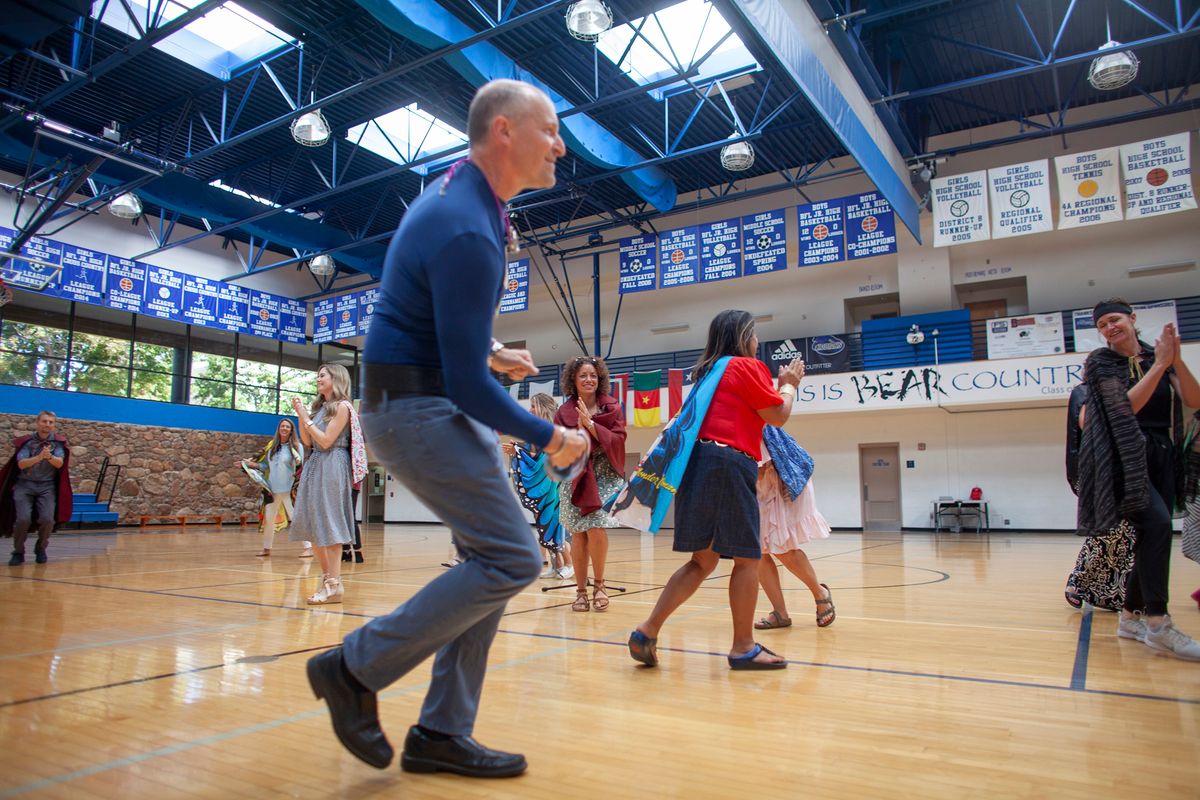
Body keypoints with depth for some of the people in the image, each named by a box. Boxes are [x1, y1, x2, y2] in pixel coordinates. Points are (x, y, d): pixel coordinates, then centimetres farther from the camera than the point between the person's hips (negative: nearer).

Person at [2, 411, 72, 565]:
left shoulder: (58, 442, -2)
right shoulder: (26, 441, -3)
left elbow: (59, 463, -16)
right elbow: (21, 464, -16)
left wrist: (49, 457, -38)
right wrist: (39, 457, -33)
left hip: (47, 486, 1)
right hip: (24, 484, 0)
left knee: (47, 519, -16)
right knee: (23, 519, -17)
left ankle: (40, 549, 11)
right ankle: (18, 552, 7)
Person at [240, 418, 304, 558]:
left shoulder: (296, 446, -5)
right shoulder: (272, 446, 8)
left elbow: (301, 467, -5)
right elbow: (267, 466, 13)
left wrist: (298, 463, -25)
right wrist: (251, 464, 4)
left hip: (289, 489, -5)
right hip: (272, 489, 5)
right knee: (268, 519, 11)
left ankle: (309, 547, 0)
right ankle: (266, 549, 24)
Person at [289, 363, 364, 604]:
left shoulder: (341, 407, -6)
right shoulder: (319, 407, 16)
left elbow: (326, 441, -13)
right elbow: (307, 442, 14)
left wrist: (306, 418, -8)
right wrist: (300, 415, 7)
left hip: (331, 467, -8)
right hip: (314, 465, 8)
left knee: (329, 525, -9)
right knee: (312, 524, 9)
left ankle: (334, 585, -5)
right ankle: (327, 577, 19)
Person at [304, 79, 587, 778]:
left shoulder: (462, 196, 10)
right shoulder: (467, 232, -23)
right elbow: (468, 384, -23)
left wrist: (489, 352, 17)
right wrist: (551, 438, -12)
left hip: (439, 400, 10)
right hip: (417, 408, -10)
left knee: (491, 560, 9)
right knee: (513, 559, -10)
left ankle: (441, 734, 17)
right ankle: (357, 667, 4)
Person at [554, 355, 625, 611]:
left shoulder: (612, 407, 4)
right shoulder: (564, 411, 6)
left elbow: (618, 439, -6)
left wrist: (591, 424, -16)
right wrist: (578, 430, -15)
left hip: (604, 475, -1)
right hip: (574, 477, 1)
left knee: (596, 529, -14)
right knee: (578, 534, 0)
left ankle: (599, 584, 8)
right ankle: (580, 590, 14)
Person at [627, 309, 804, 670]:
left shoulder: (710, 370, 23)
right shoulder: (748, 367, 0)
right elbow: (778, 416, 0)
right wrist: (789, 384, 19)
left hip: (700, 463, 8)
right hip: (729, 465, -8)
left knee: (703, 560, 11)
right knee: (747, 558, 2)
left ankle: (648, 630, 5)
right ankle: (743, 648, 9)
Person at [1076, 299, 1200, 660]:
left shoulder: (1157, 356, 11)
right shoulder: (1100, 361, -1)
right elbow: (1127, 405, -13)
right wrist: (1160, 365, -13)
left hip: (1161, 458, 6)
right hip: (1124, 457, -6)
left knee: (1151, 536, 6)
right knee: (1157, 523, -24)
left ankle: (1131, 617, 19)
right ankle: (1158, 624, -23)